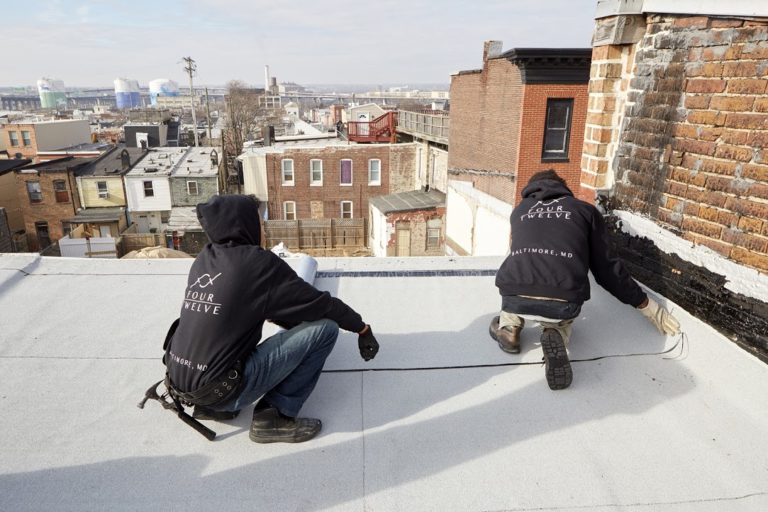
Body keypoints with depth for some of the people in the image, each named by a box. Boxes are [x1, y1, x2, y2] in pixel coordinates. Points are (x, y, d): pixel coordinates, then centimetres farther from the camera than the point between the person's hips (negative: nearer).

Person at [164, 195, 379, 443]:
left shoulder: (203, 260, 6)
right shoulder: (257, 262, -13)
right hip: (219, 390, -7)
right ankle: (274, 415, -3)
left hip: (179, 381, 8)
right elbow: (319, 303, -6)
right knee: (325, 328, -7)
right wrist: (361, 327, 8)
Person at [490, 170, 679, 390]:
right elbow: (606, 267, 18)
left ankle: (508, 325, 16)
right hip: (562, 304, -2)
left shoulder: (519, 210, 27)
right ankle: (557, 334, 1)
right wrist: (647, 305, 28)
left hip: (515, 299, 2)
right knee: (561, 317, 33)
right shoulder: (585, 210, 21)